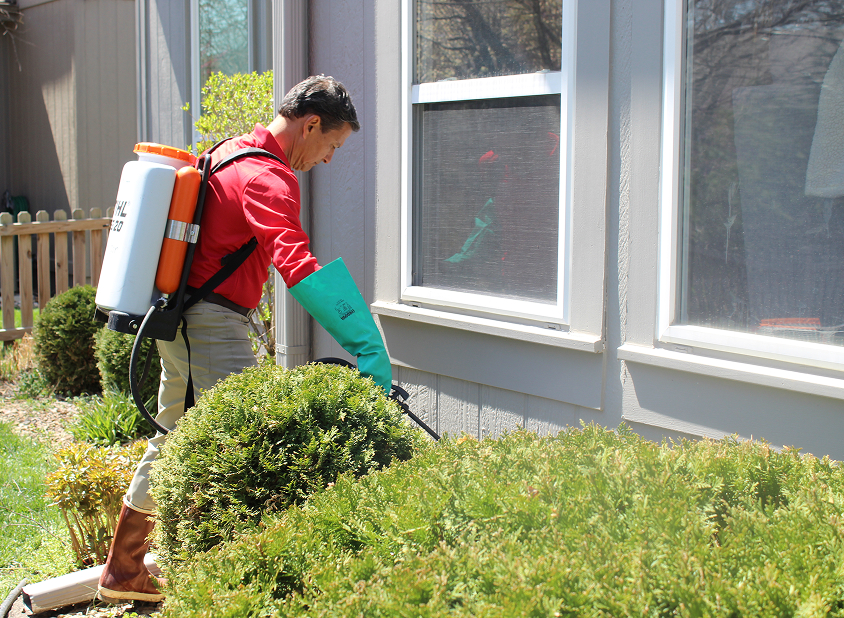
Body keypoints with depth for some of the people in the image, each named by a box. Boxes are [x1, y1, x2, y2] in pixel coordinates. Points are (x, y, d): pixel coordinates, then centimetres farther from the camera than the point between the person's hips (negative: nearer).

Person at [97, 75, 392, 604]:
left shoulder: (230, 152, 14)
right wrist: (366, 347, -40)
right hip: (212, 324, -11)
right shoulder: (267, 178, -19)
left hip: (179, 317, 11)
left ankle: (123, 571, 32)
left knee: (174, 440, 19)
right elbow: (297, 264, -34)